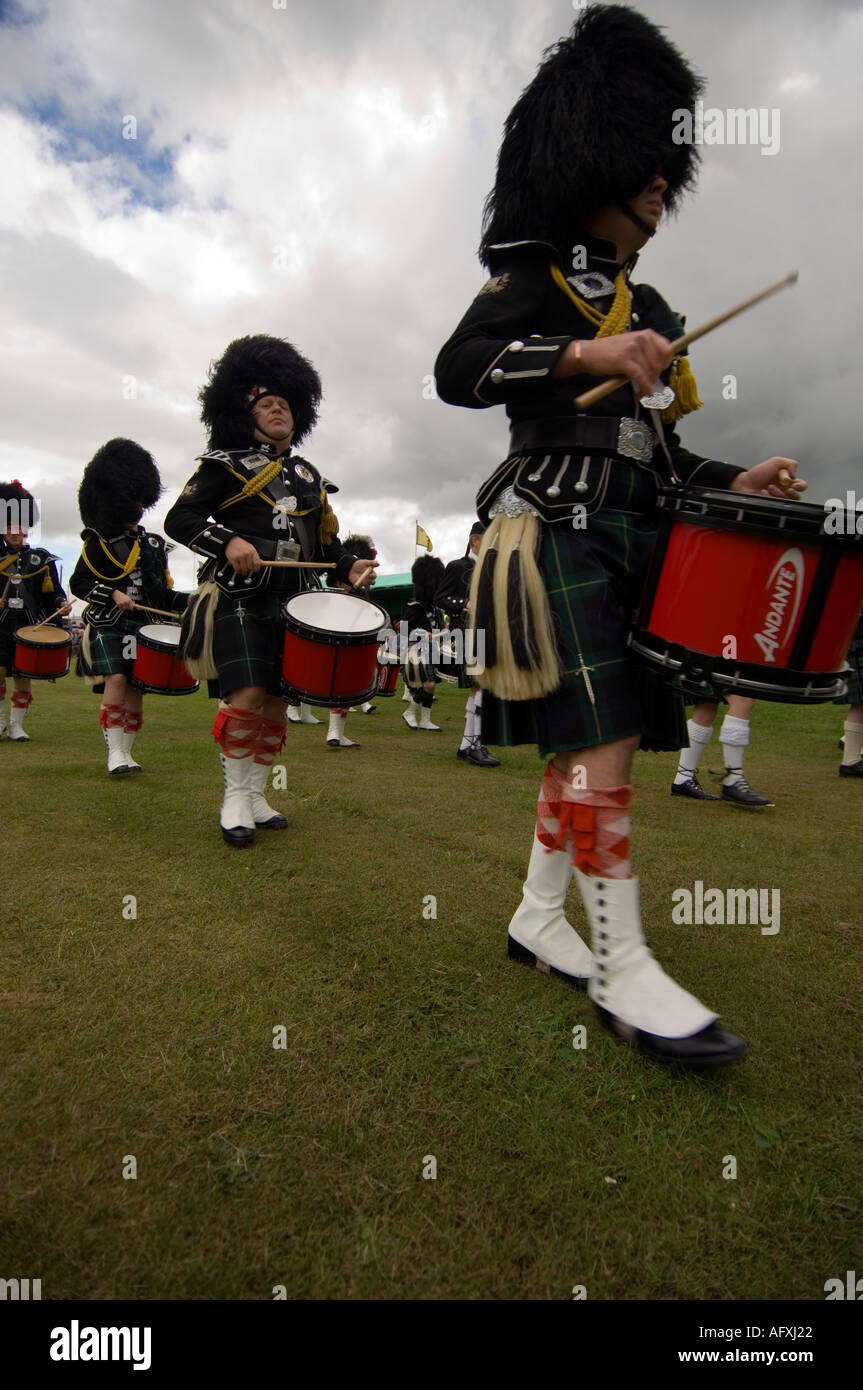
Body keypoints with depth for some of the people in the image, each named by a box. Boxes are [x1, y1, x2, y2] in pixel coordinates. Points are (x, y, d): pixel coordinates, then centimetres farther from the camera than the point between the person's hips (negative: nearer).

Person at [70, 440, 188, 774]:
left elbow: (163, 593, 17)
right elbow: (78, 583, -2)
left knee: (136, 688, 4)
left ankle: (126, 752, 15)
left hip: (143, 627, 4)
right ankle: (114, 752, -10)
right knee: (116, 679, -18)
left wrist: (187, 601, -2)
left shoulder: (155, 544, 14)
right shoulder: (100, 542, 1)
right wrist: (113, 594, -17)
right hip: (108, 625, -4)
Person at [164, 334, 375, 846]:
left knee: (276, 703, 6)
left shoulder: (308, 476, 20)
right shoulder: (226, 463, 4)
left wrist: (349, 567, 2)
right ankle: (235, 796, 2)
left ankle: (256, 796, 18)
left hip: (292, 606, 5)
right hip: (239, 599, -5)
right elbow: (179, 519, -3)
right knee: (248, 695, -15)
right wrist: (228, 542, -20)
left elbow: (325, 539, 22)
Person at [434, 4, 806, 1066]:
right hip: (557, 533, -8)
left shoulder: (647, 307, 26)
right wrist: (585, 353, -20)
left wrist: (731, 482, 10)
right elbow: (456, 372, -10)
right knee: (602, 739, -15)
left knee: (590, 741, 6)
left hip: (627, 540, 8)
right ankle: (622, 965, -5)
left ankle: (538, 919, 20)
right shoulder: (531, 275, 5)